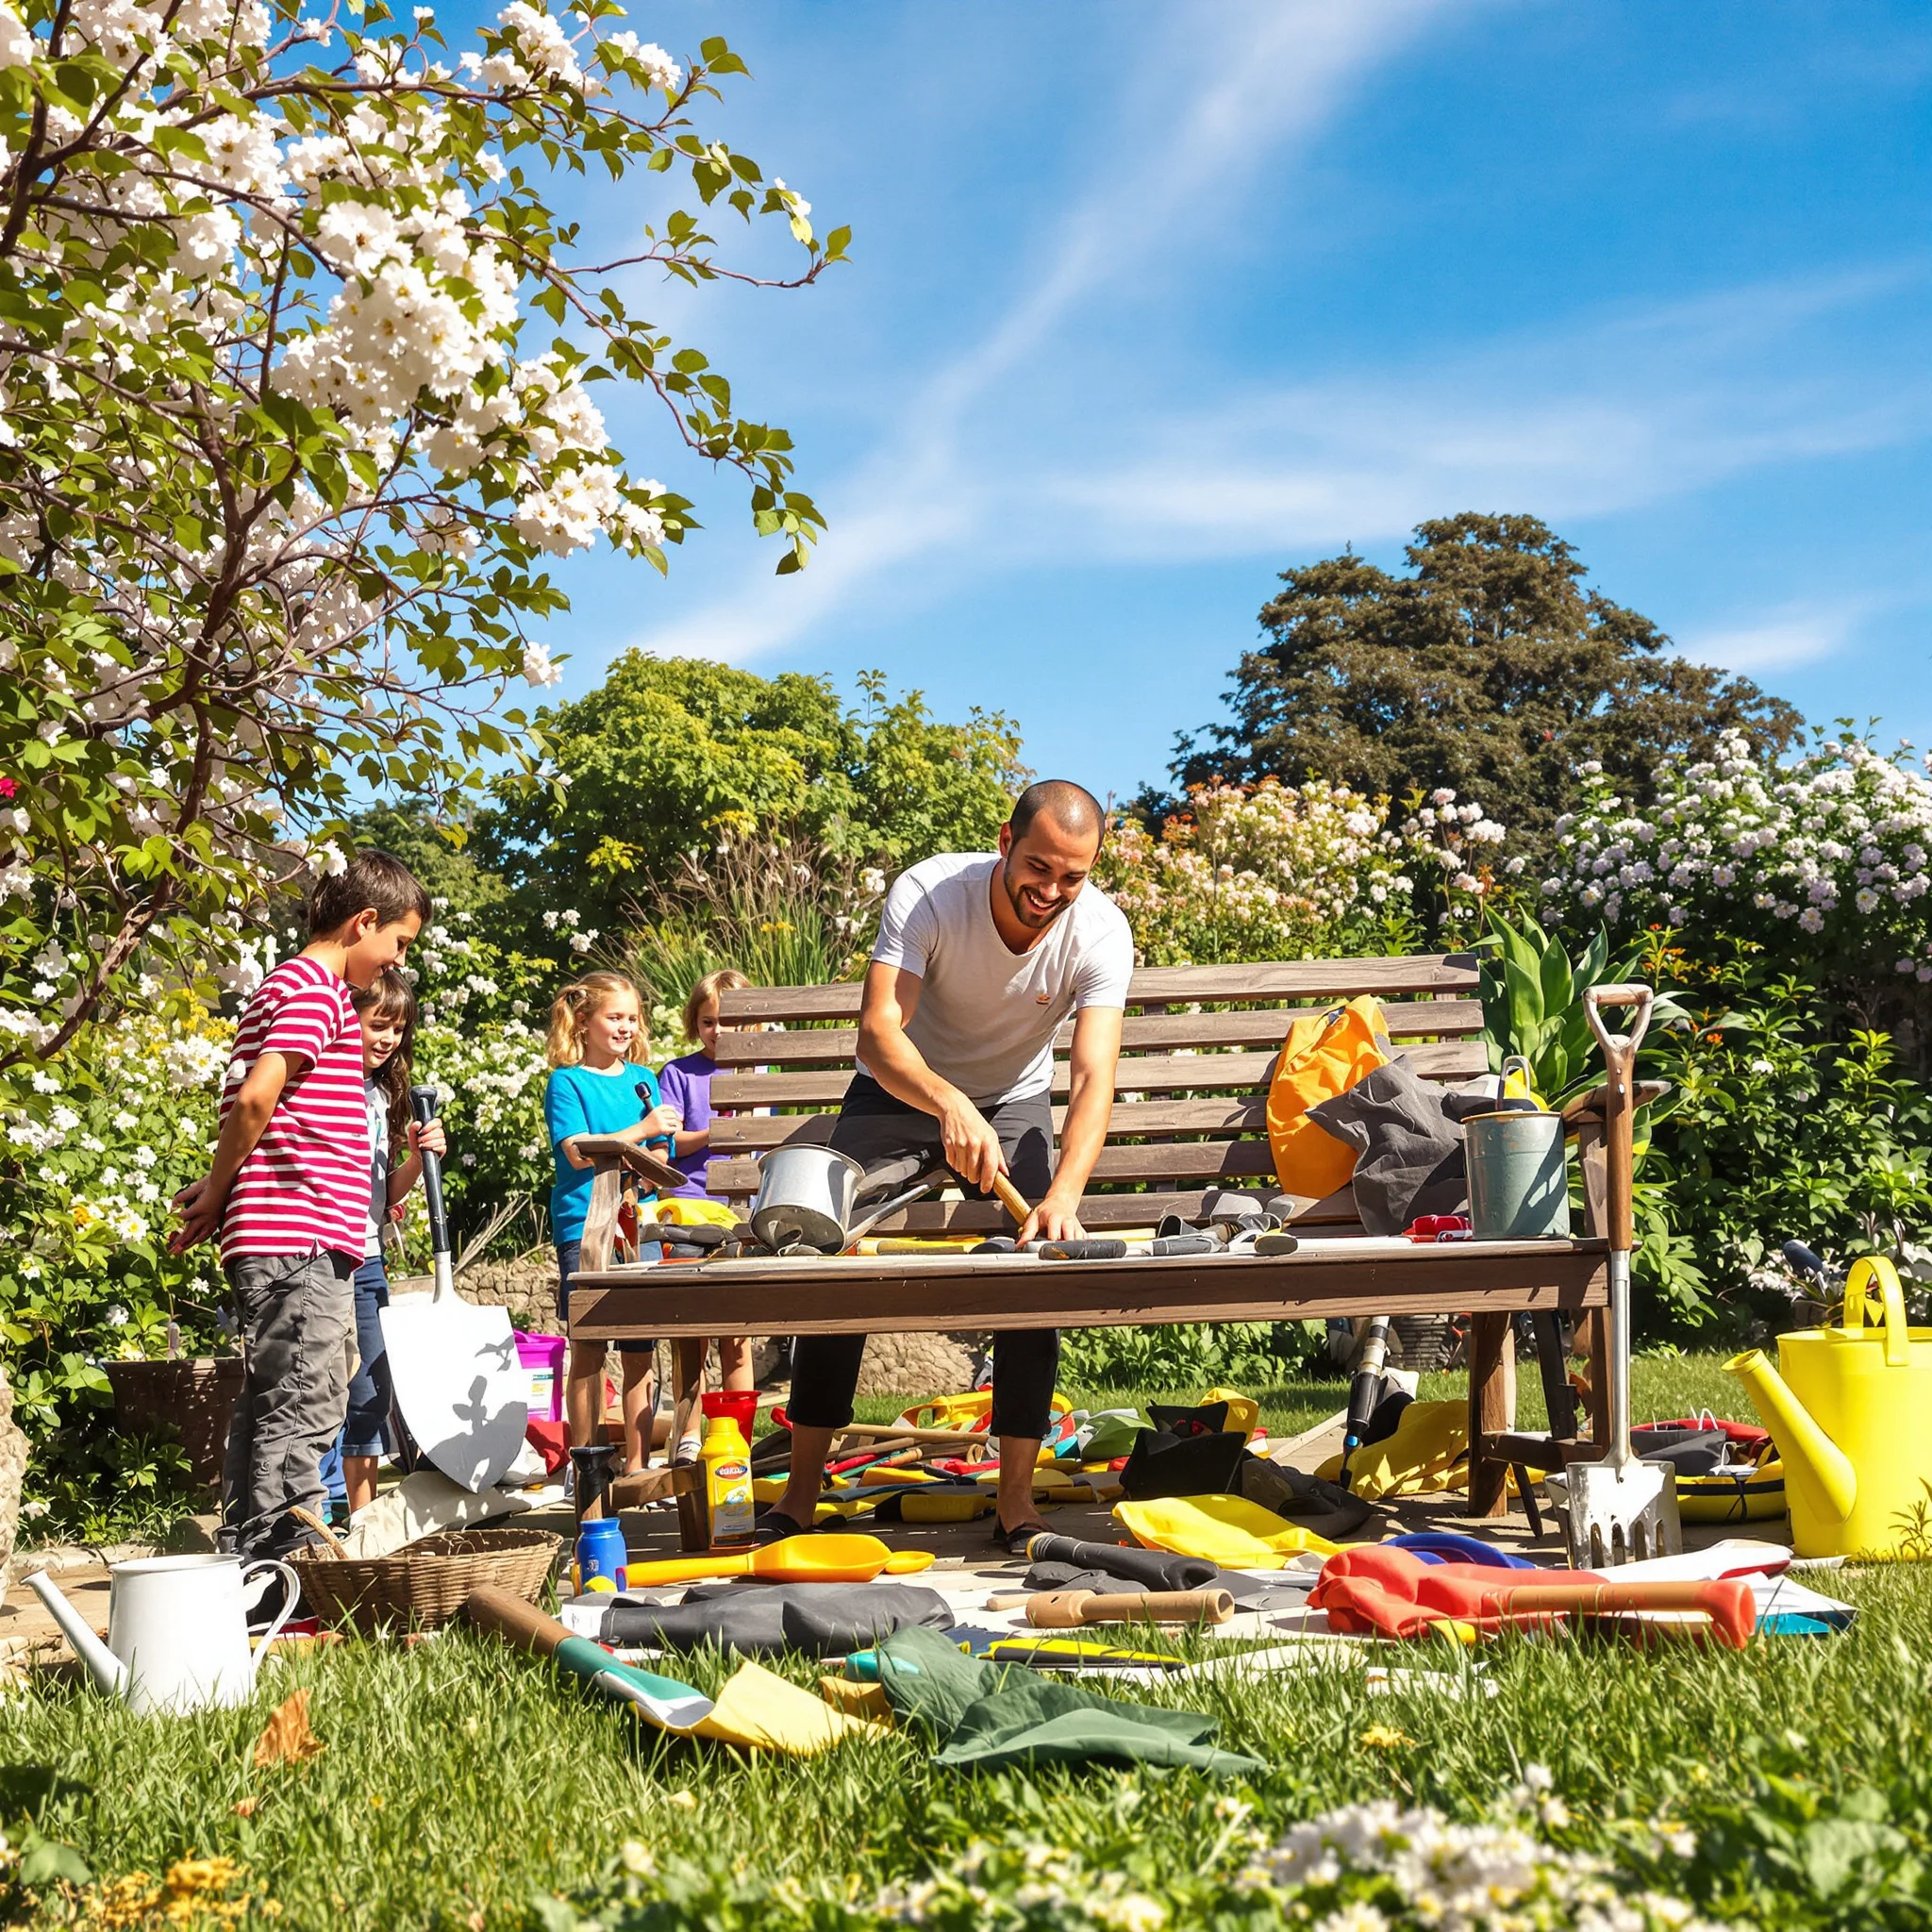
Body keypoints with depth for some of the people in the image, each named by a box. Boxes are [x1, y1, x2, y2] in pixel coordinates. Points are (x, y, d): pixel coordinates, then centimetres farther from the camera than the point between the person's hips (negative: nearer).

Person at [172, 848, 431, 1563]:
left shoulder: (290, 984, 23)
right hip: (302, 1239, -10)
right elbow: (256, 1098, -19)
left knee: (273, 1409, 12)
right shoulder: (318, 987, -8)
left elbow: (250, 1105, 19)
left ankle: (247, 1563, 17)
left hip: (287, 1242, 10)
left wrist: (217, 1190, 6)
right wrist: (218, 1195, -6)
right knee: (301, 1412, -10)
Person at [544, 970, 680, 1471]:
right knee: (589, 1349, -2)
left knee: (641, 1351, 4)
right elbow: (579, 1151, -11)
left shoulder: (643, 1080, 16)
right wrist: (641, 1130, -12)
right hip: (585, 1227, -4)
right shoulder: (567, 1081, 1)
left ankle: (637, 1464, 11)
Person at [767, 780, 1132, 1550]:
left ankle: (1016, 1497, -6)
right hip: (904, 1088, -1)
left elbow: (1093, 1077, -34)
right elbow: (878, 1032, -38)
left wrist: (1064, 1194, -50)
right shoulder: (926, 894, -30)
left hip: (1012, 1100, 1)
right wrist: (949, 1105, -57)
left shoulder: (1100, 932, -26)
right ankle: (802, 1491, 1)